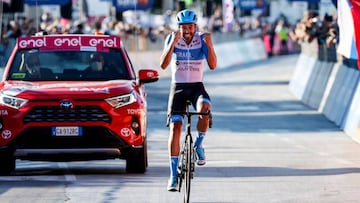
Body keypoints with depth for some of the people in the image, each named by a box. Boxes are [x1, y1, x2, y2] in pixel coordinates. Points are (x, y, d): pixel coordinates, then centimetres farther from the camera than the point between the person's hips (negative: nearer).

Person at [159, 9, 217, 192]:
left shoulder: (202, 39, -6)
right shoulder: (172, 39, -7)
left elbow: (212, 65, -15)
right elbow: (163, 65, -19)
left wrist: (209, 45, -29)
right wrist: (173, 43, -29)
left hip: (197, 86, 0)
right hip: (178, 87, 0)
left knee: (205, 108, -34)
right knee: (175, 126, -13)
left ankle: (199, 144, -8)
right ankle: (173, 174, -10)